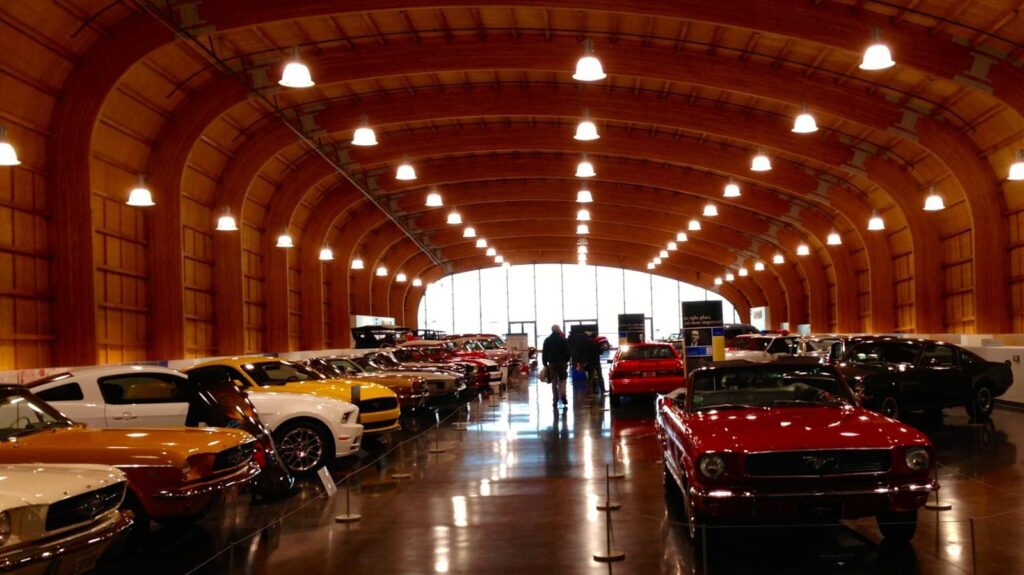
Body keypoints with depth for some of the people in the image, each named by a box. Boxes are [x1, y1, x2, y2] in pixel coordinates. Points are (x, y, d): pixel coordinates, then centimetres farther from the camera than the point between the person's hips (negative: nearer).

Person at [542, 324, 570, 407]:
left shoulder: (547, 340, 3)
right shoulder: (563, 340, -3)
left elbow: (544, 353, 2)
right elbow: (567, 352, -3)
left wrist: (545, 363, 5)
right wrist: (566, 361, 8)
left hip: (551, 363, 2)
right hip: (562, 362, -2)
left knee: (554, 381, 7)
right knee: (562, 380, 5)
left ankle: (555, 399, 5)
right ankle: (562, 395, -14)